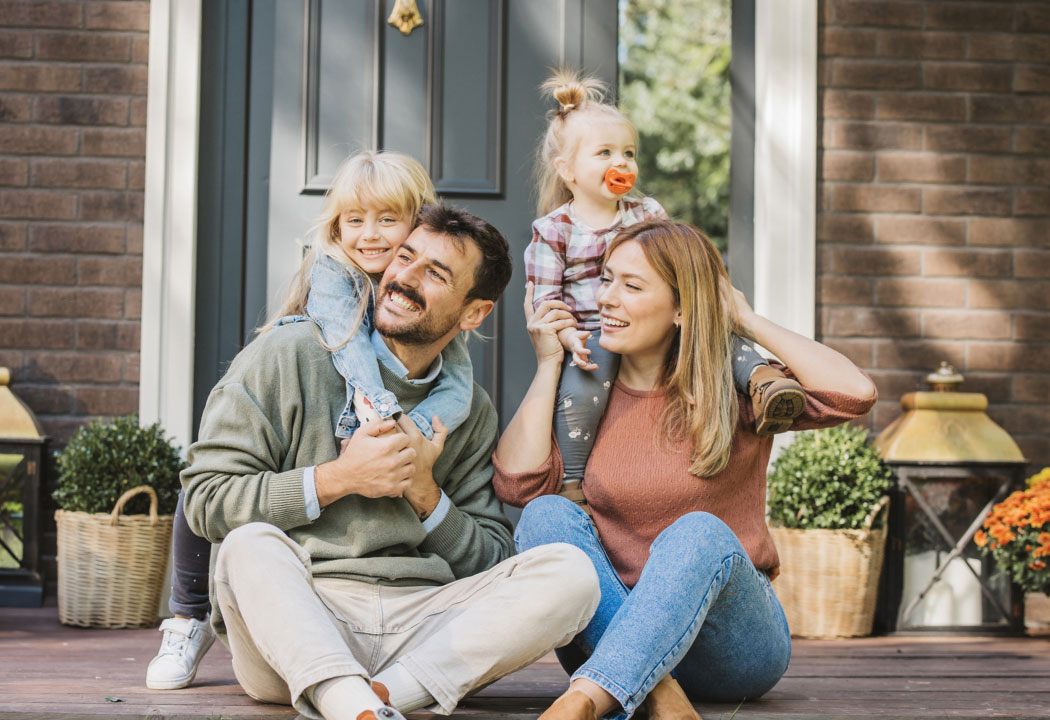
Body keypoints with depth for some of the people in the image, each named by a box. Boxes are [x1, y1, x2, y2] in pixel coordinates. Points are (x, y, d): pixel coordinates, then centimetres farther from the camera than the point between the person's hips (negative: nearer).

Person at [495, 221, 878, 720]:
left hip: (730, 644, -2)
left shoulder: (735, 394, 2)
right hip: (609, 629, 2)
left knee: (698, 533, -32)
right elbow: (518, 485, -8)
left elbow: (854, 393, -14)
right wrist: (549, 363, -1)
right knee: (546, 515, -21)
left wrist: (747, 321, -4)